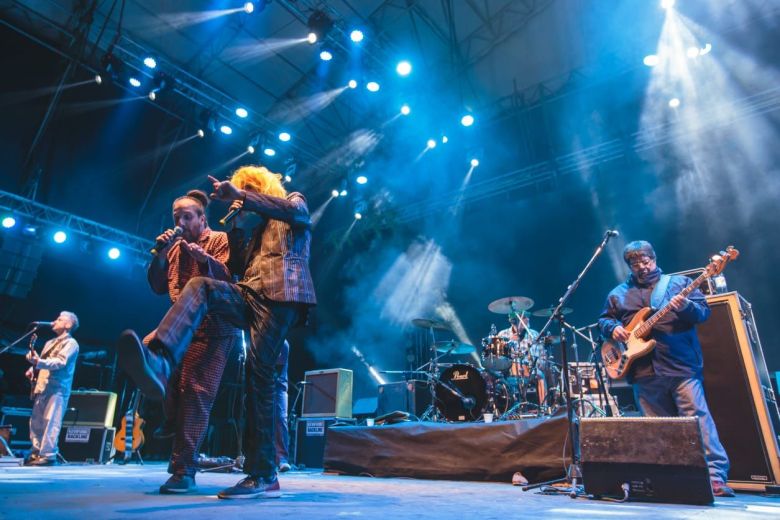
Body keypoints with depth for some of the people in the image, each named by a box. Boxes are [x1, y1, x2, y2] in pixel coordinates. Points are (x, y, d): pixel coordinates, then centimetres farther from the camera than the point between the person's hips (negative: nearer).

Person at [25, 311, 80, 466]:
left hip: (57, 388, -9)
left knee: (50, 422, -11)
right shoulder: (50, 343, 23)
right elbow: (41, 360, 26)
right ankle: (36, 453, 16)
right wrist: (32, 369, 5)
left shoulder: (70, 343, -4)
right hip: (42, 387, 9)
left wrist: (38, 362, -32)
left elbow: (60, 362, -19)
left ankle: (48, 455, -10)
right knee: (35, 421, 9)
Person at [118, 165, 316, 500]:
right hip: (250, 296, 7)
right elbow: (239, 266, 27)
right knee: (200, 286, -21)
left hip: (281, 295, -7)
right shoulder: (258, 226, 34)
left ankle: (263, 474, -11)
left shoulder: (294, 200, 16)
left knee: (258, 372, -14)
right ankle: (159, 361, -40)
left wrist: (240, 195, -19)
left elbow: (294, 210, -11)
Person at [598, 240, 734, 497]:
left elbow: (704, 312, 1)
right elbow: (604, 319, 18)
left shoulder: (679, 282, 8)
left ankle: (715, 476, -2)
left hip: (681, 365, -2)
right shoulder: (618, 294, 14)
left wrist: (686, 307, -20)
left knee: (698, 418, -8)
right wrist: (613, 328, -3)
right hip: (643, 371, 3)